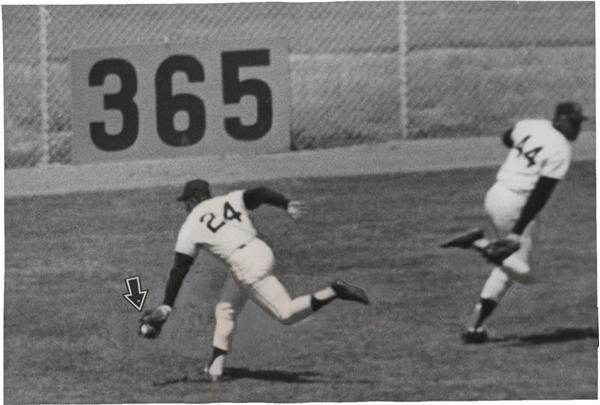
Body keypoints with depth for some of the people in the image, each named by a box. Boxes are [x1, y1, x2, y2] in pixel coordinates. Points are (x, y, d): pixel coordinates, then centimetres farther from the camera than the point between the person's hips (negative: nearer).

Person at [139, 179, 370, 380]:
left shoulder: (190, 227, 3)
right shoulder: (230, 200, 16)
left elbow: (179, 270, 1)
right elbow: (260, 194, -1)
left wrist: (166, 307, 3)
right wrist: (287, 205, -10)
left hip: (246, 266, -8)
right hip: (262, 252, 8)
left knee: (286, 314, -6)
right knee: (225, 310, 19)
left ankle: (334, 291, -21)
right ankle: (216, 366, 18)